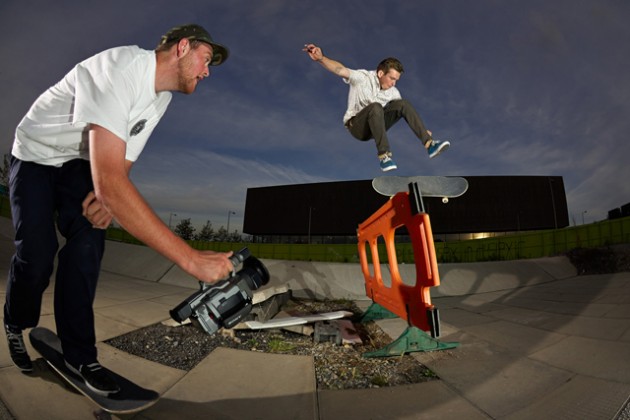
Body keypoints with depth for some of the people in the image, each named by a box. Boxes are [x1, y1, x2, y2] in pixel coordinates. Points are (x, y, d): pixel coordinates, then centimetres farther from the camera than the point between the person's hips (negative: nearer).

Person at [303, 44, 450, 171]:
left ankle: (429, 144, -22)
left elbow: (403, 109, 10)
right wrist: (321, 58, -45)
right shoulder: (362, 77, -12)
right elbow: (341, 70, -27)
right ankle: (384, 156, -39)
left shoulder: (393, 92, 4)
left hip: (376, 124, 5)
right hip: (357, 126, -5)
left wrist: (423, 130, 2)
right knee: (375, 107, -37)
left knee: (403, 104, -16)